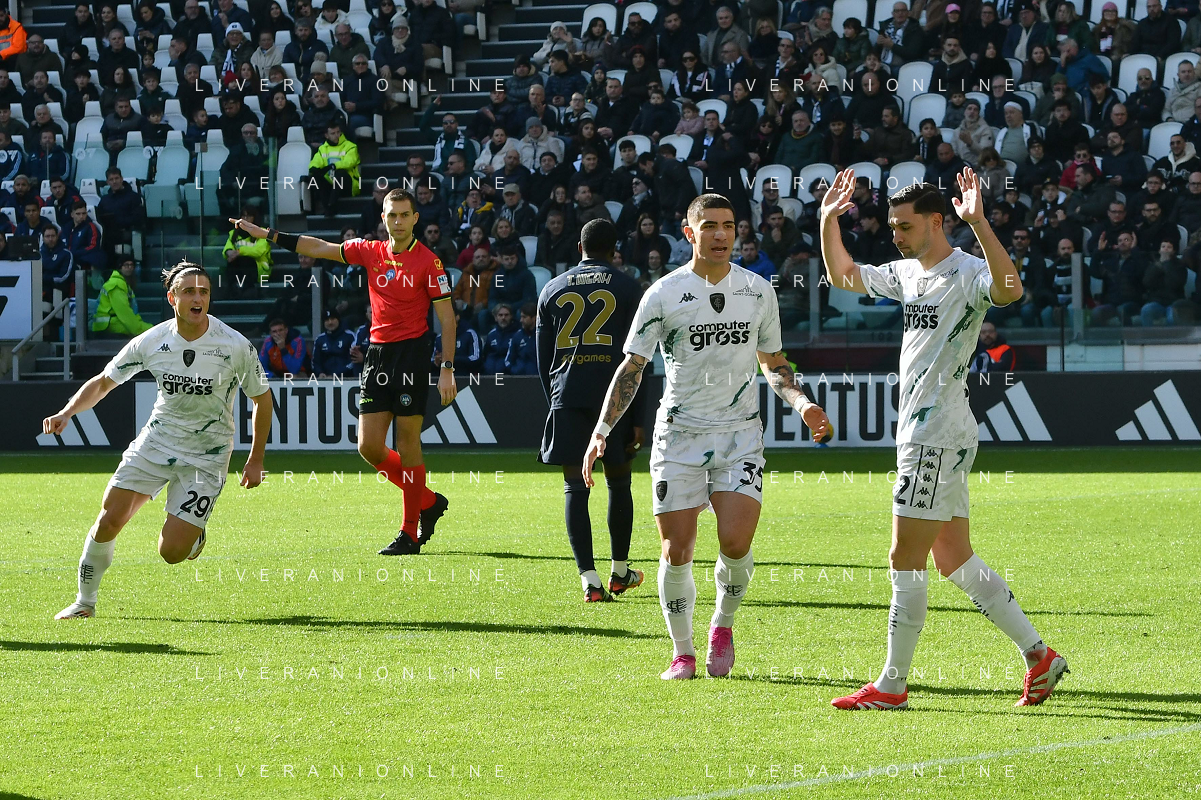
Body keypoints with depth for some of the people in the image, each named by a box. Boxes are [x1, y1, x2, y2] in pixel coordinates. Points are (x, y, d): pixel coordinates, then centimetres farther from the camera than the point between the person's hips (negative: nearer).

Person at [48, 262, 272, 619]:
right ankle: (85, 600, 9)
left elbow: (262, 398, 0)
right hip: (158, 439, 2)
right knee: (110, 518, -11)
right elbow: (103, 382, 3)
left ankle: (195, 535, 25)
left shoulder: (236, 346, -15)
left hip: (208, 452, -2)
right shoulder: (151, 342, -9)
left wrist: (256, 460, 2)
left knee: (171, 552, -12)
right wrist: (66, 413, -13)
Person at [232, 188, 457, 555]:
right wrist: (268, 234, 15)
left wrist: (447, 369, -12)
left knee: (407, 443, -6)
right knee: (369, 447, 0)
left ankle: (410, 534, 0)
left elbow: (447, 318, -5)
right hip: (377, 353, 6)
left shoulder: (428, 261, -5)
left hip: (412, 351, -6)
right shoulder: (370, 252, 10)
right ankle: (428, 502, 20)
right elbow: (319, 248, 17)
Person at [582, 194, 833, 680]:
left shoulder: (758, 291, 6)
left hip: (740, 436, 1)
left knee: (735, 543, -14)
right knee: (677, 551, -3)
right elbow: (632, 366, 0)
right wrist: (602, 431, -9)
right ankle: (682, 653, 14)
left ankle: (723, 626, 14)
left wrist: (801, 403, 0)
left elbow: (773, 363, 18)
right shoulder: (664, 294, -3)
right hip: (679, 436, -1)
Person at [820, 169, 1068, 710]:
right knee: (955, 561, 10)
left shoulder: (966, 274, -12)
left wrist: (979, 223, -42)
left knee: (905, 560, -6)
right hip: (920, 435, 9)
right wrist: (829, 219, 16)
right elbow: (842, 275, 29)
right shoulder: (907, 274, 15)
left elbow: (1008, 289, -35)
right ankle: (1037, 655, 14)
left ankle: (892, 685, -1)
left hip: (939, 436, -9)